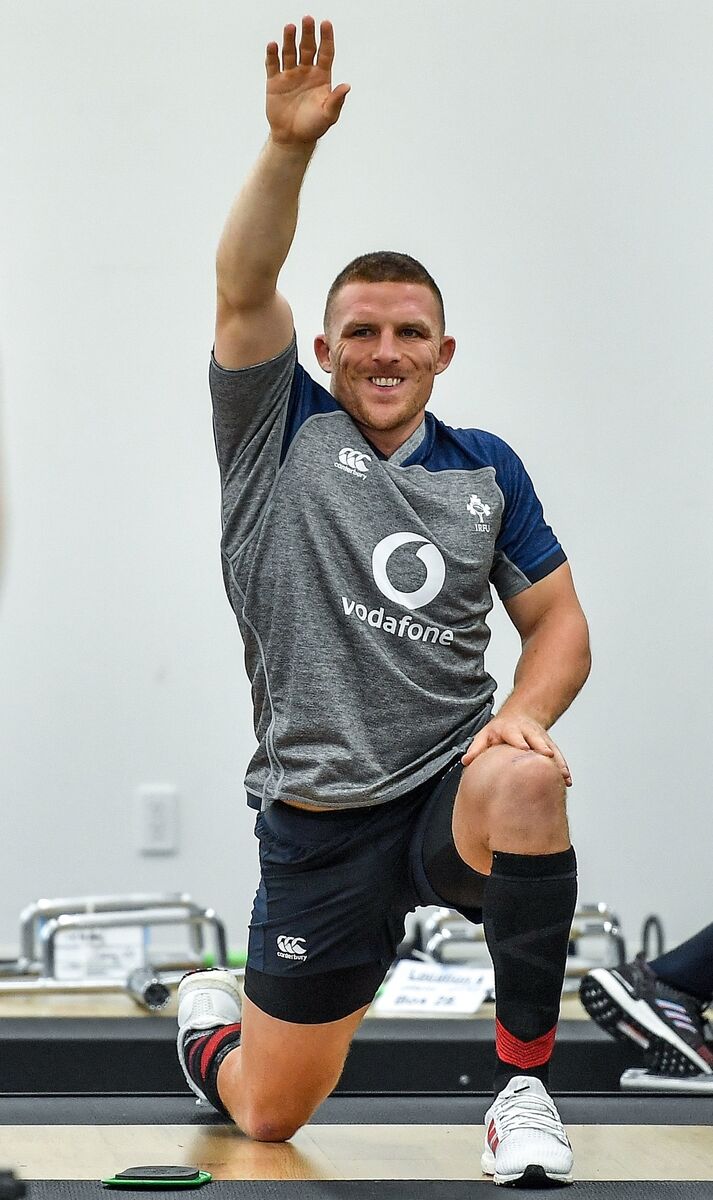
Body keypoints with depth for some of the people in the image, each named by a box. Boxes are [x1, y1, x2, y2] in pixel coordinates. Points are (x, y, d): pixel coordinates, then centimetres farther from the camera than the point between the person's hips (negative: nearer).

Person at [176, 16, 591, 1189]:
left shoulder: (487, 469, 9)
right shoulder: (280, 434, 2)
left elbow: (558, 623, 10)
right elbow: (244, 286, -13)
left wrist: (527, 714, -12)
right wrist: (290, 146, -29)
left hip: (451, 789, 1)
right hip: (320, 818, -1)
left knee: (525, 783, -37)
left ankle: (524, 1087, -22)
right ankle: (211, 1022, 43)